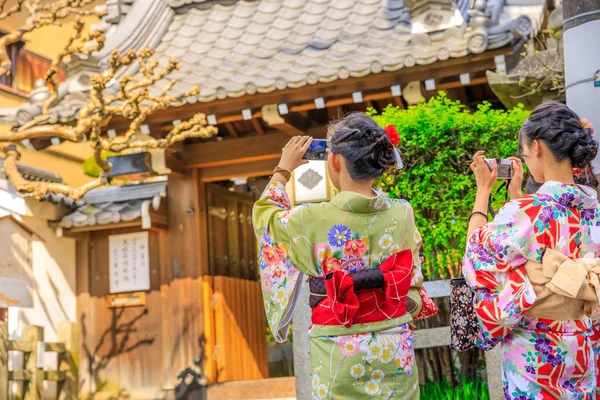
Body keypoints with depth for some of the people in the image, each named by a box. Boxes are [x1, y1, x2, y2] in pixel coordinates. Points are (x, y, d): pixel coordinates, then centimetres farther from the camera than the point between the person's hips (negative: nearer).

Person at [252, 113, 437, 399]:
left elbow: (264, 215, 5)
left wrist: (284, 170, 18)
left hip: (339, 352, -2)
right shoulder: (402, 214, -10)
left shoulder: (312, 221, -18)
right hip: (395, 348, 3)